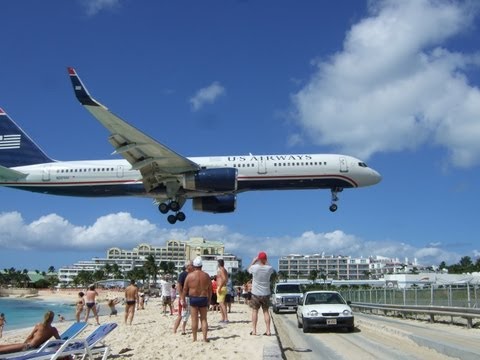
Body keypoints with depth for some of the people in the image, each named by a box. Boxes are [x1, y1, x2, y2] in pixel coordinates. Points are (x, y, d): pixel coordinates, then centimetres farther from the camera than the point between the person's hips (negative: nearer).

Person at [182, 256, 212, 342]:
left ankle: (194, 338, 6)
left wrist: (183, 299, 6)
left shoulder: (189, 275, -5)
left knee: (194, 320, 2)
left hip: (193, 299, -2)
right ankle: (205, 338, 5)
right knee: (204, 319, 9)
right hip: (204, 299, 2)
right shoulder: (206, 276, 3)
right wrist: (209, 300, 16)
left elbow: (185, 289, -3)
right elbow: (210, 290, 7)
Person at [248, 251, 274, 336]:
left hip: (256, 294, -2)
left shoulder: (254, 267, -15)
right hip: (266, 294, 2)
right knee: (266, 311, 10)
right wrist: (266, 262, 15)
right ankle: (268, 331, 8)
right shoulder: (269, 268, -10)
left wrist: (253, 261, 16)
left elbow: (249, 269, 10)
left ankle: (254, 330, 7)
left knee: (254, 311, 8)